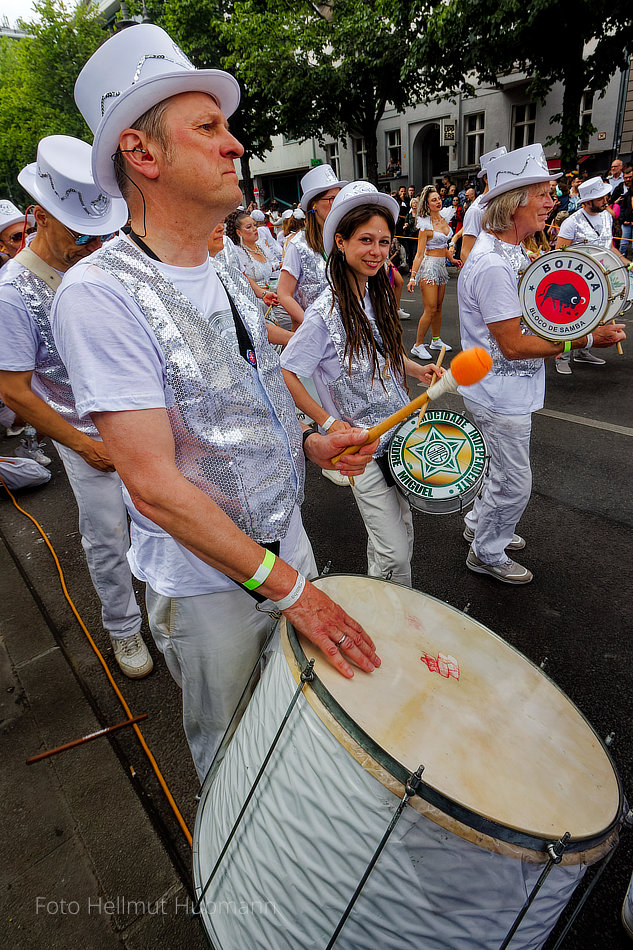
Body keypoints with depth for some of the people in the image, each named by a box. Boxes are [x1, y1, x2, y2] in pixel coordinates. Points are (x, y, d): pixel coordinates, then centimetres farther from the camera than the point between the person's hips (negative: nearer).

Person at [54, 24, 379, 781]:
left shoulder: (226, 279, 4)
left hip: (285, 541, 7)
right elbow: (154, 484, -27)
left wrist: (308, 443, -3)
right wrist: (285, 585, -25)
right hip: (205, 582, -7)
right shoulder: (100, 293, -22)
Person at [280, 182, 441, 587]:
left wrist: (417, 369, 6)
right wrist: (327, 422, -16)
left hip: (401, 432, 7)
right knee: (395, 553, -3)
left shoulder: (380, 295, 5)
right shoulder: (327, 311, -18)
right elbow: (285, 373, -14)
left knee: (401, 531, 18)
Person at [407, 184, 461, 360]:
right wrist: (412, 277, -21)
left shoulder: (443, 220, 11)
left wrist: (452, 259, 26)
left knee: (438, 307, 13)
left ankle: (436, 340, 25)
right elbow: (419, 253, -15)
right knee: (430, 309, -10)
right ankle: (418, 345, -2)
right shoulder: (425, 225, -12)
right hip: (429, 266, -8)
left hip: (441, 266, 8)